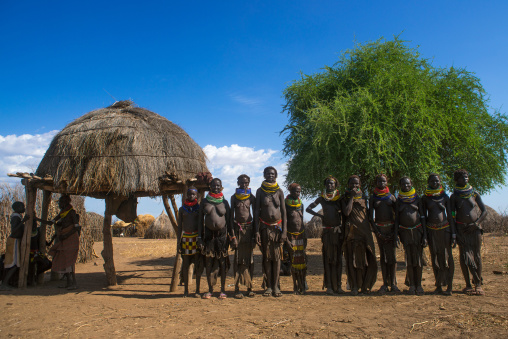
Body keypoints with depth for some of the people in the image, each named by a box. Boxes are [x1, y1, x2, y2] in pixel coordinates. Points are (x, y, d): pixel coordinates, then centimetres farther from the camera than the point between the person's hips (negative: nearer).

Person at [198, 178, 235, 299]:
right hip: (208, 234, 1)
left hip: (222, 234, 0)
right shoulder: (205, 202, 5)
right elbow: (200, 220, 6)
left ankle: (223, 290, 11)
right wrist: (199, 237, -1)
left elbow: (228, 220, 7)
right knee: (209, 262, 2)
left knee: (223, 262, 1)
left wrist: (232, 237, 0)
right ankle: (210, 289, 15)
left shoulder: (225, 202, 5)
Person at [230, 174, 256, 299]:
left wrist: (255, 232, 1)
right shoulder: (234, 197, 6)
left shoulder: (251, 197, 7)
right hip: (237, 228, -1)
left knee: (249, 258, 3)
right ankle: (237, 288, 2)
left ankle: (249, 287, 10)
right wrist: (232, 232, -5)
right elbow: (231, 215, 5)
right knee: (238, 259, -1)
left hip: (249, 228, 1)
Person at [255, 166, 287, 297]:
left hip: (277, 227, 1)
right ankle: (268, 286, 10)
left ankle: (276, 286, 8)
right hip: (265, 227, 0)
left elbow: (283, 211, 4)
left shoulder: (279, 191, 5)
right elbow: (256, 211, 1)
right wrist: (257, 230, -7)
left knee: (277, 257, 1)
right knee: (266, 257, 3)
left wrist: (284, 231, -4)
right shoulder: (260, 191, 3)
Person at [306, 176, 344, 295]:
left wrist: (344, 231, 1)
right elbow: (308, 209, 7)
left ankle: (338, 285, 12)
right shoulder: (322, 198, 8)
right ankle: (329, 286, 0)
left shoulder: (340, 198, 8)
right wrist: (319, 215, -7)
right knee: (328, 258, -2)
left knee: (338, 258, 4)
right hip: (327, 231, -1)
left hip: (338, 230, 1)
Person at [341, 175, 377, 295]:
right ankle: (354, 287, 4)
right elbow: (346, 212, -12)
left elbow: (367, 213, 18)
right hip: (352, 232, -3)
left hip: (364, 231, 3)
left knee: (368, 258, 1)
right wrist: (352, 197, -8)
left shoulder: (364, 197, 15)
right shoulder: (345, 198, 5)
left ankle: (365, 286, 14)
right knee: (353, 259, -3)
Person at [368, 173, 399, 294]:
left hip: (391, 227, 0)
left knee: (392, 256, -2)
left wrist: (395, 230, -5)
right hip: (379, 228, 0)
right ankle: (385, 284, 7)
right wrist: (377, 232, -8)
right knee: (383, 256, 2)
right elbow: (371, 217, 1)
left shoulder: (391, 197, 9)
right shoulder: (373, 197, 6)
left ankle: (393, 283, 6)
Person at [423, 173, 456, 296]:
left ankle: (449, 287, 2)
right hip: (432, 231, 1)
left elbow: (450, 216, 6)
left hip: (445, 229, 0)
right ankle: (438, 286, 13)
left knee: (447, 258, -3)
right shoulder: (425, 198, 6)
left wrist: (453, 234, 0)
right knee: (435, 259, 4)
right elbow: (424, 216, 7)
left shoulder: (445, 197, 6)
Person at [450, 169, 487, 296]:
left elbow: (484, 211, 6)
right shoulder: (454, 196, 4)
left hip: (475, 228, 1)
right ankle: (468, 285, 5)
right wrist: (453, 232, -6)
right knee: (464, 256, -2)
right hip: (461, 229, -1)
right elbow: (451, 215, 2)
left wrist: (476, 224, -9)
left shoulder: (474, 194, 7)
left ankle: (478, 285, 7)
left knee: (477, 256, 0)